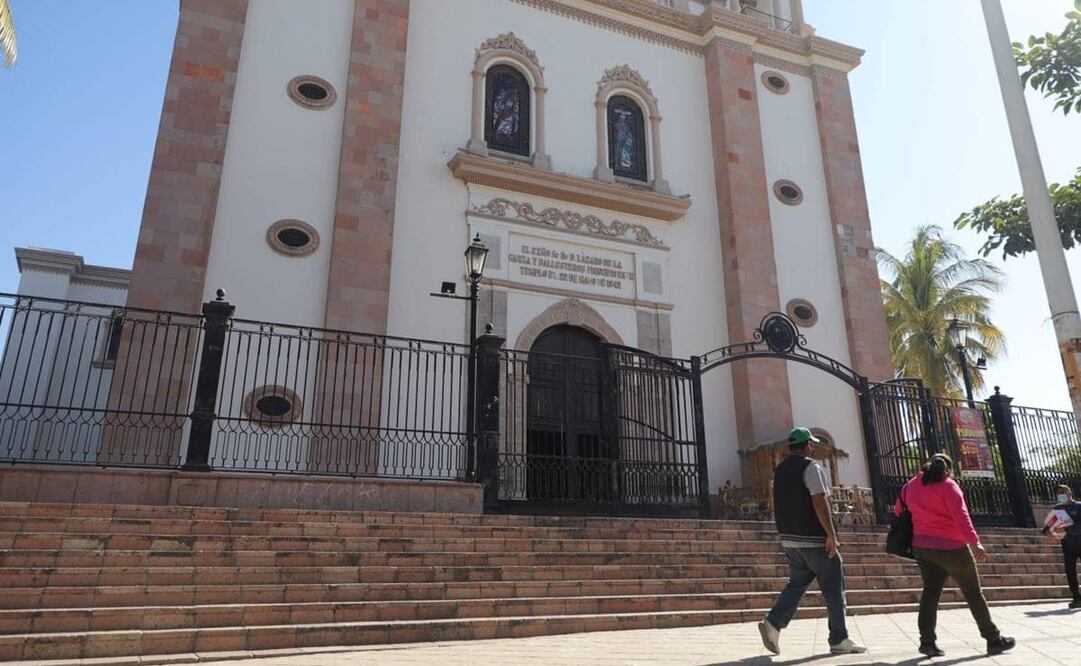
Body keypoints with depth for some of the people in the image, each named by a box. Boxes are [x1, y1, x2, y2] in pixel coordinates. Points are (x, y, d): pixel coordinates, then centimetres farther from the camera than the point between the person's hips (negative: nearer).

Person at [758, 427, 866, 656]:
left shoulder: (779, 471, 12)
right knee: (833, 589, 5)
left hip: (789, 540, 7)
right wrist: (831, 534, -18)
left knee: (796, 584, 13)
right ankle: (839, 640, 11)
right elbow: (820, 502, -20)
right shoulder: (811, 468, -11)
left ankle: (773, 623, -4)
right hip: (815, 540, -7)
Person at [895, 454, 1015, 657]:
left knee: (930, 592, 7)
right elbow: (961, 516, -21)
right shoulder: (948, 485, -8)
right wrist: (975, 543, -28)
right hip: (950, 548, -5)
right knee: (973, 593, 9)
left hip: (921, 546, 5)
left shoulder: (912, 485, 10)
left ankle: (927, 641, -2)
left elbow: (899, 510, 19)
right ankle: (994, 640, 19)